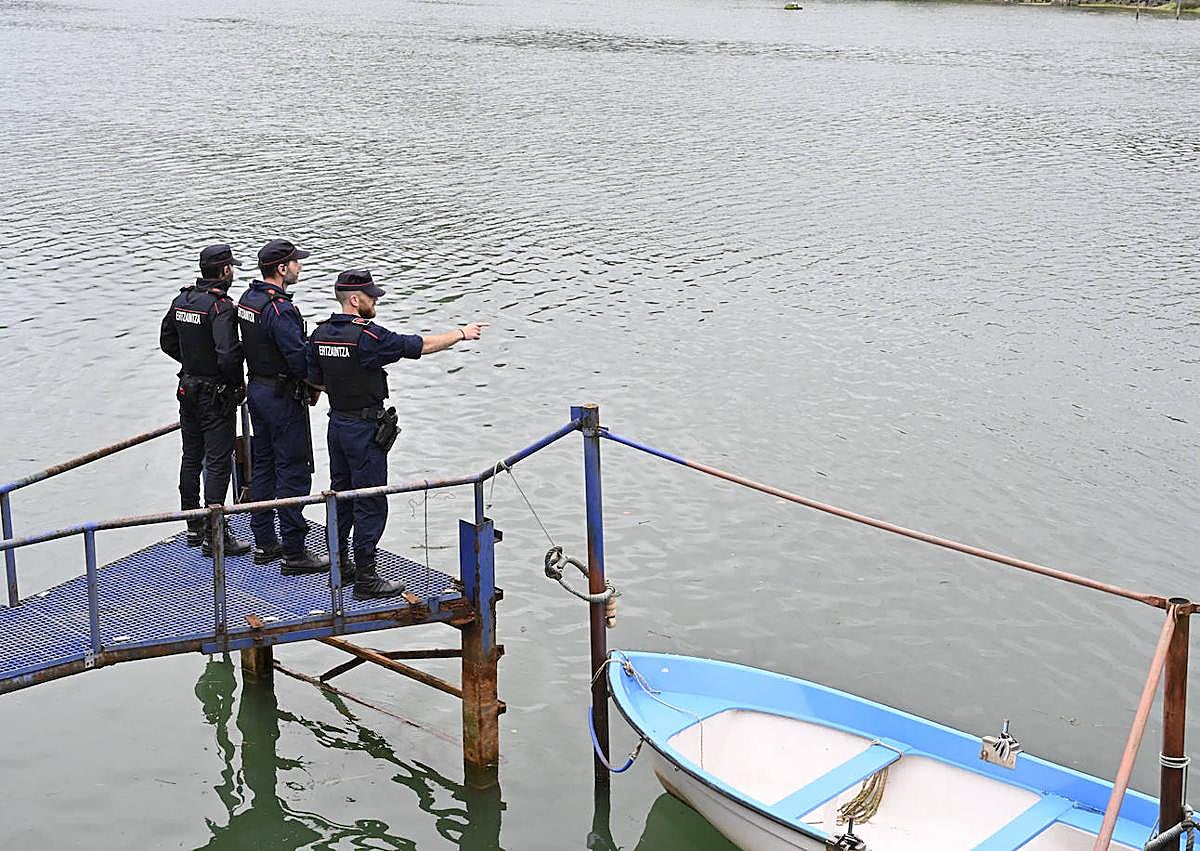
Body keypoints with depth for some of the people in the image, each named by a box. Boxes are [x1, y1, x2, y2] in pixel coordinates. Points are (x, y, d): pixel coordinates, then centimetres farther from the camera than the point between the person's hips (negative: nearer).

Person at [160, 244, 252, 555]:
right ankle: (213, 536, 0)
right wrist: (239, 383, -12)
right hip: (216, 394, -8)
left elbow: (167, 341, 14)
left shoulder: (181, 300, 4)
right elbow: (229, 355, -29)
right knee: (218, 461, -2)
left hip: (188, 388, 8)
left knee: (192, 457, 16)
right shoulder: (221, 307, -21)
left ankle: (194, 527, 27)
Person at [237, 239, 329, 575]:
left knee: (263, 465, 16)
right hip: (283, 396, -10)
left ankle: (264, 543, 25)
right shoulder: (280, 310, -24)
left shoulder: (248, 299, 6)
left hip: (256, 389, 10)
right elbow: (299, 359, -27)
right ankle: (293, 553, 1)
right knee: (293, 472, -3)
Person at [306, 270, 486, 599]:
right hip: (365, 429, -8)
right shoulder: (367, 336, -21)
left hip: (337, 422, 8)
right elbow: (422, 345, -14)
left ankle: (338, 564, 29)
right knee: (371, 504, -2)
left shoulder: (320, 334, 2)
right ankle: (365, 579, 0)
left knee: (342, 493, 19)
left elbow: (315, 381, 11)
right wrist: (462, 333, -2)